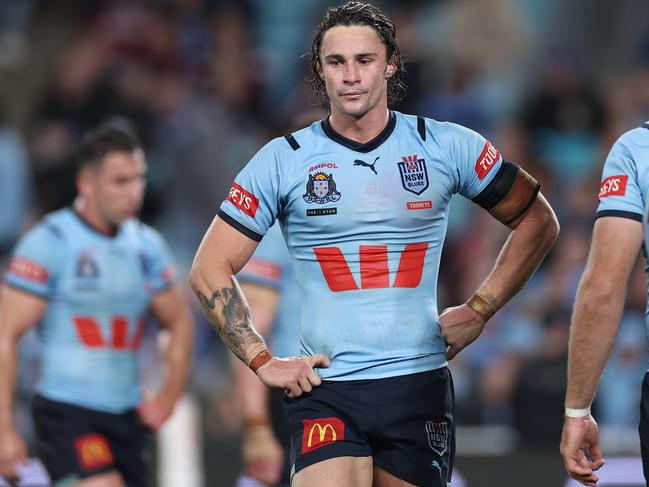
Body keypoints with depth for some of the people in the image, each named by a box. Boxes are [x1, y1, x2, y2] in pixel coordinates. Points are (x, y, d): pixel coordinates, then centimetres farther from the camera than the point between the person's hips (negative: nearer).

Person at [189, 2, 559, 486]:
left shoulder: (448, 147, 4)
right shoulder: (284, 160, 2)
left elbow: (537, 220, 16)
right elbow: (210, 270, 5)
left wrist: (479, 309, 8)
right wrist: (264, 362, -1)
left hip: (419, 387, 2)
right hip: (325, 390, -1)